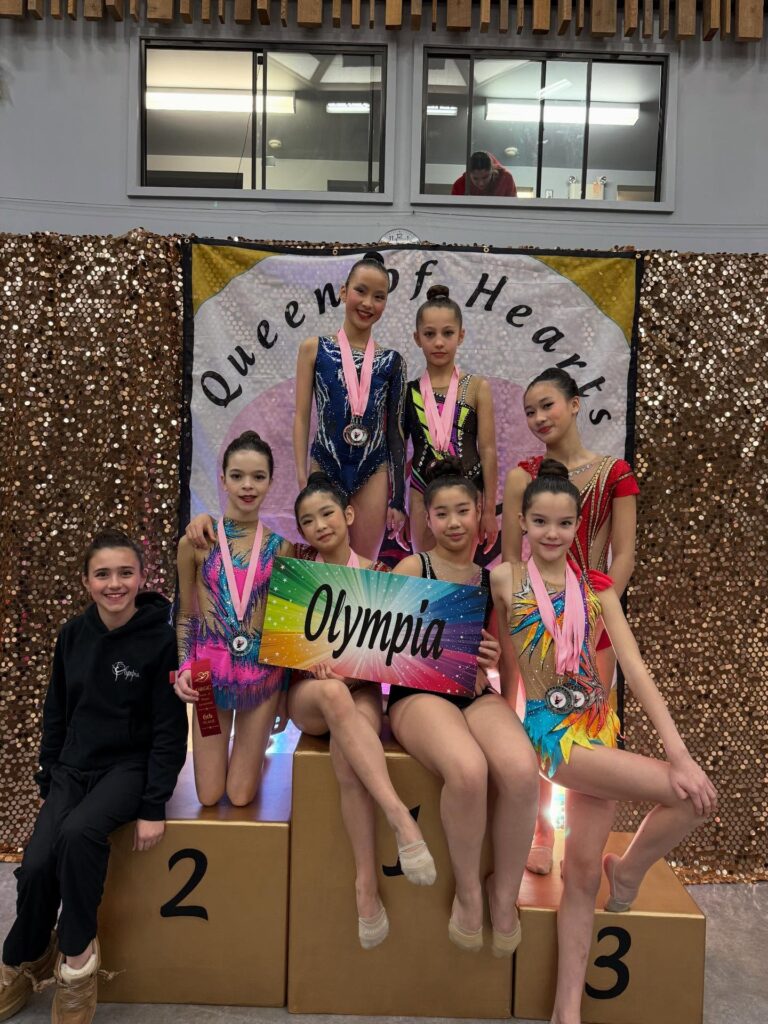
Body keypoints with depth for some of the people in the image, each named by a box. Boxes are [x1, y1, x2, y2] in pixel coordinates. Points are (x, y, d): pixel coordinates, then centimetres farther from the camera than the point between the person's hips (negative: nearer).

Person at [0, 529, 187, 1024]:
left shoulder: (160, 638, -15)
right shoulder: (73, 635, 0)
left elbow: (169, 729, -13)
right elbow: (56, 713, 11)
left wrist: (153, 807, -16)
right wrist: (47, 781, 12)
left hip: (129, 765, -4)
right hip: (73, 764, 4)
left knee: (78, 832, -31)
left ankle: (77, 955, -7)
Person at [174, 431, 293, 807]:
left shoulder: (279, 547, -1)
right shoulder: (195, 543, -4)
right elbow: (185, 615, 4)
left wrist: (286, 691, 8)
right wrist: (184, 668, -10)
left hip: (263, 672, 0)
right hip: (211, 669, 0)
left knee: (241, 797, 7)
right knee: (209, 797, 7)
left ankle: (253, 748, 39)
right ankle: (228, 746, 38)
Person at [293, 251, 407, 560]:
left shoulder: (391, 361, 5)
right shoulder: (314, 349, 3)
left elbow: (395, 430, 7)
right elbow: (301, 416, 2)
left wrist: (398, 497, 4)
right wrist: (302, 479, -6)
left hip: (373, 474, 1)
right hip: (325, 468, -1)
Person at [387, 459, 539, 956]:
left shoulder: (492, 578, 16)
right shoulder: (413, 567, 6)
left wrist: (490, 662, -1)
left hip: (476, 693, 3)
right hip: (418, 691, -3)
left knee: (522, 769, -31)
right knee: (468, 770, -36)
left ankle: (505, 893, -5)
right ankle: (468, 890, -7)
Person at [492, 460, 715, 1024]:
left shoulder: (596, 586, 4)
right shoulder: (505, 579, -5)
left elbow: (635, 667, -3)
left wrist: (679, 751, -15)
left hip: (599, 724, 4)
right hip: (549, 728, -4)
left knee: (583, 869, 6)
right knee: (696, 795, -16)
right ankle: (628, 870, 12)